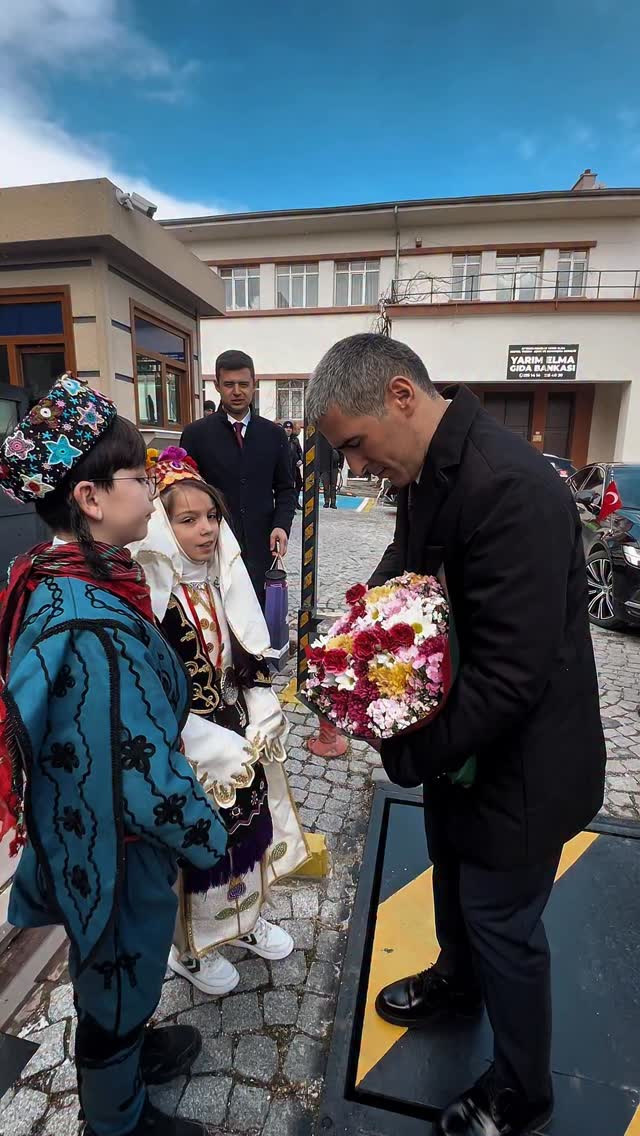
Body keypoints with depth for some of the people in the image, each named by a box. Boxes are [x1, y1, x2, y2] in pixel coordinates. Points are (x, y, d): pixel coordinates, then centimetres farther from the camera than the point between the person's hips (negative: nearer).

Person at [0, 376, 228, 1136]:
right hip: (118, 845, -7)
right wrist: (217, 846, -14)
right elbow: (148, 777, -30)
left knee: (110, 975, 32)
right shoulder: (95, 625, -35)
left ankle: (125, 1051, 61)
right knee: (117, 979, 21)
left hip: (82, 826, 8)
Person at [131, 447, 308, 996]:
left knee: (248, 825, 22)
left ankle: (244, 917, 51)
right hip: (182, 750, -6)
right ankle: (191, 948, 43)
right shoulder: (147, 593, -22)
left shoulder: (223, 577, -2)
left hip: (240, 735, 6)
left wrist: (263, 718, -5)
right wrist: (212, 744, -20)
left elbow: (252, 655, 5)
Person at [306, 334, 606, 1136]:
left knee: (501, 923, 15)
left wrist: (406, 753, -21)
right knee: (452, 876, 30)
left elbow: (512, 676, -32)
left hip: (518, 765, -8)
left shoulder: (511, 489, -31)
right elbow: (404, 566, 10)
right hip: (459, 739, 8)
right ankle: (456, 979, 61)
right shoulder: (426, 472, -2)